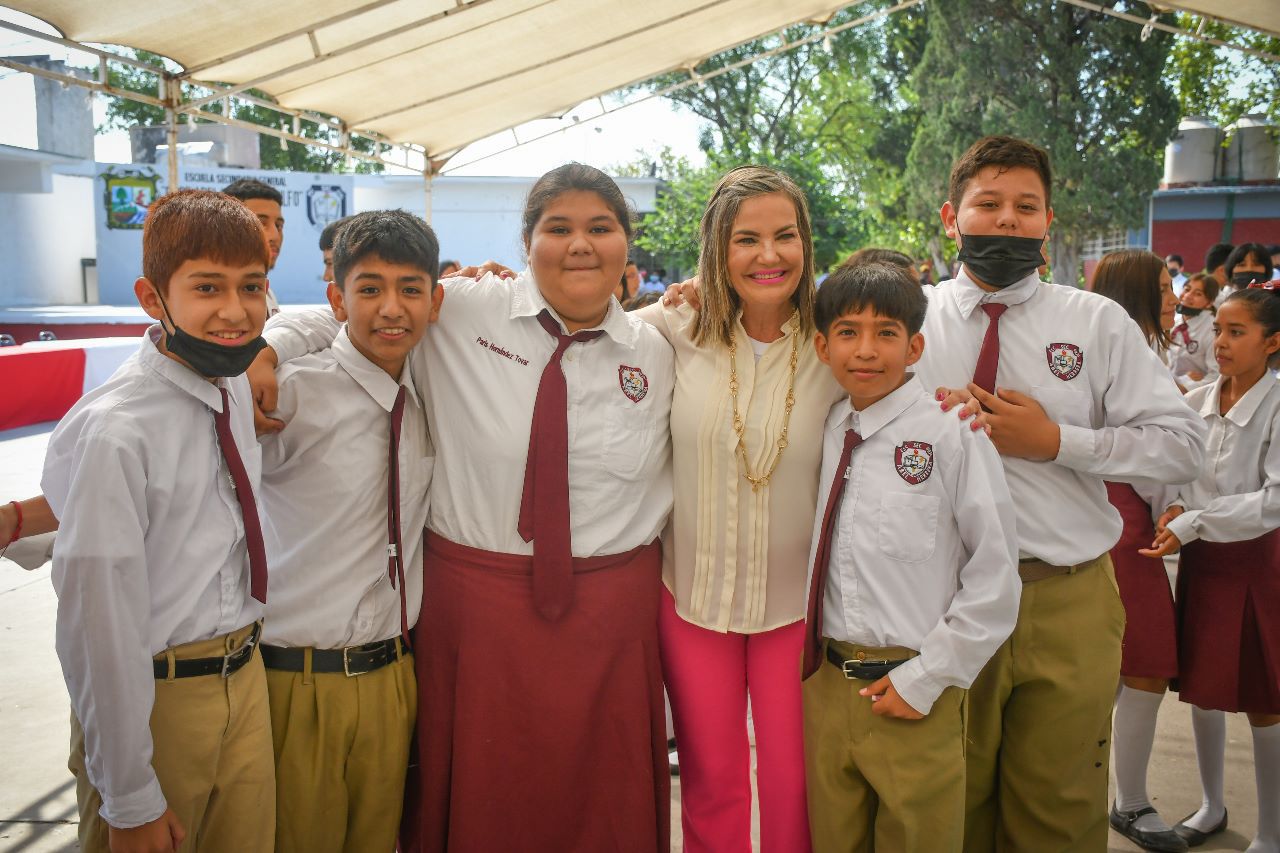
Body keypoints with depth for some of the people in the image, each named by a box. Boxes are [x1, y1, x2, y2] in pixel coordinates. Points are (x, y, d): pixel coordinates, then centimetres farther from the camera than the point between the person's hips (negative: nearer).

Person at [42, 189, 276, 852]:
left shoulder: (236, 387, -1)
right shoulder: (113, 431, -23)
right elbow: (97, 626, -21)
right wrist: (131, 799, -15)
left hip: (246, 678, 7)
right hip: (153, 696, -7)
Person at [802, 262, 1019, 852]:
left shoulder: (951, 436, -13)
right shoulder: (822, 430, 2)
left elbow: (995, 580, -10)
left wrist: (927, 679, -11)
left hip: (913, 698, -4)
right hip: (825, 685, 5)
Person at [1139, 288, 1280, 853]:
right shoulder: (1196, 402, 1)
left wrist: (1193, 523, -23)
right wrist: (1176, 507, -13)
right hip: (1198, 560, 5)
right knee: (1200, 686, 15)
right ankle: (1212, 806, 35)